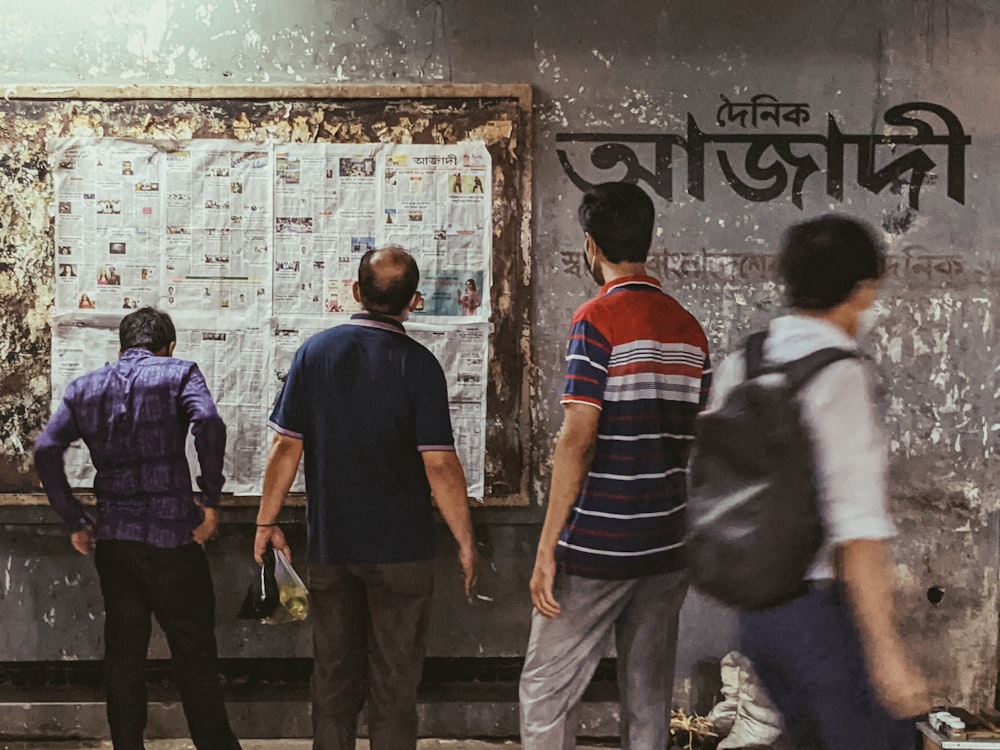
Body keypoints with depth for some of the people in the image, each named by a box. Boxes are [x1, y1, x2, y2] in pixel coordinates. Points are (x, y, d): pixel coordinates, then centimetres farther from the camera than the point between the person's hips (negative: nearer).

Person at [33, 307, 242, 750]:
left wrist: (75, 521, 5)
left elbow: (46, 449, 2)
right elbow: (208, 423, -19)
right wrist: (211, 500, -13)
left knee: (123, 652, 12)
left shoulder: (85, 388, 12)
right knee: (194, 654, 5)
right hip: (171, 535, -4)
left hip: (111, 539, 4)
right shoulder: (179, 374, 0)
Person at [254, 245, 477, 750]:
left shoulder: (315, 352, -2)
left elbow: (286, 447, -2)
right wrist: (465, 542, -5)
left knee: (334, 677, 14)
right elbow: (440, 466, -14)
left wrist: (267, 522, 8)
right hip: (401, 548, -3)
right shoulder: (418, 364, -11)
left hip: (329, 544, 3)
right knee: (394, 684, 7)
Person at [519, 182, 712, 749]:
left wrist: (548, 547, -13)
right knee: (650, 701, 12)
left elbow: (577, 442, -16)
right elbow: (694, 442, 13)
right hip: (668, 549, 7)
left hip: (596, 548, -6)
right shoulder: (691, 328, 9)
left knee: (546, 694, 3)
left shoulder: (598, 319, -11)